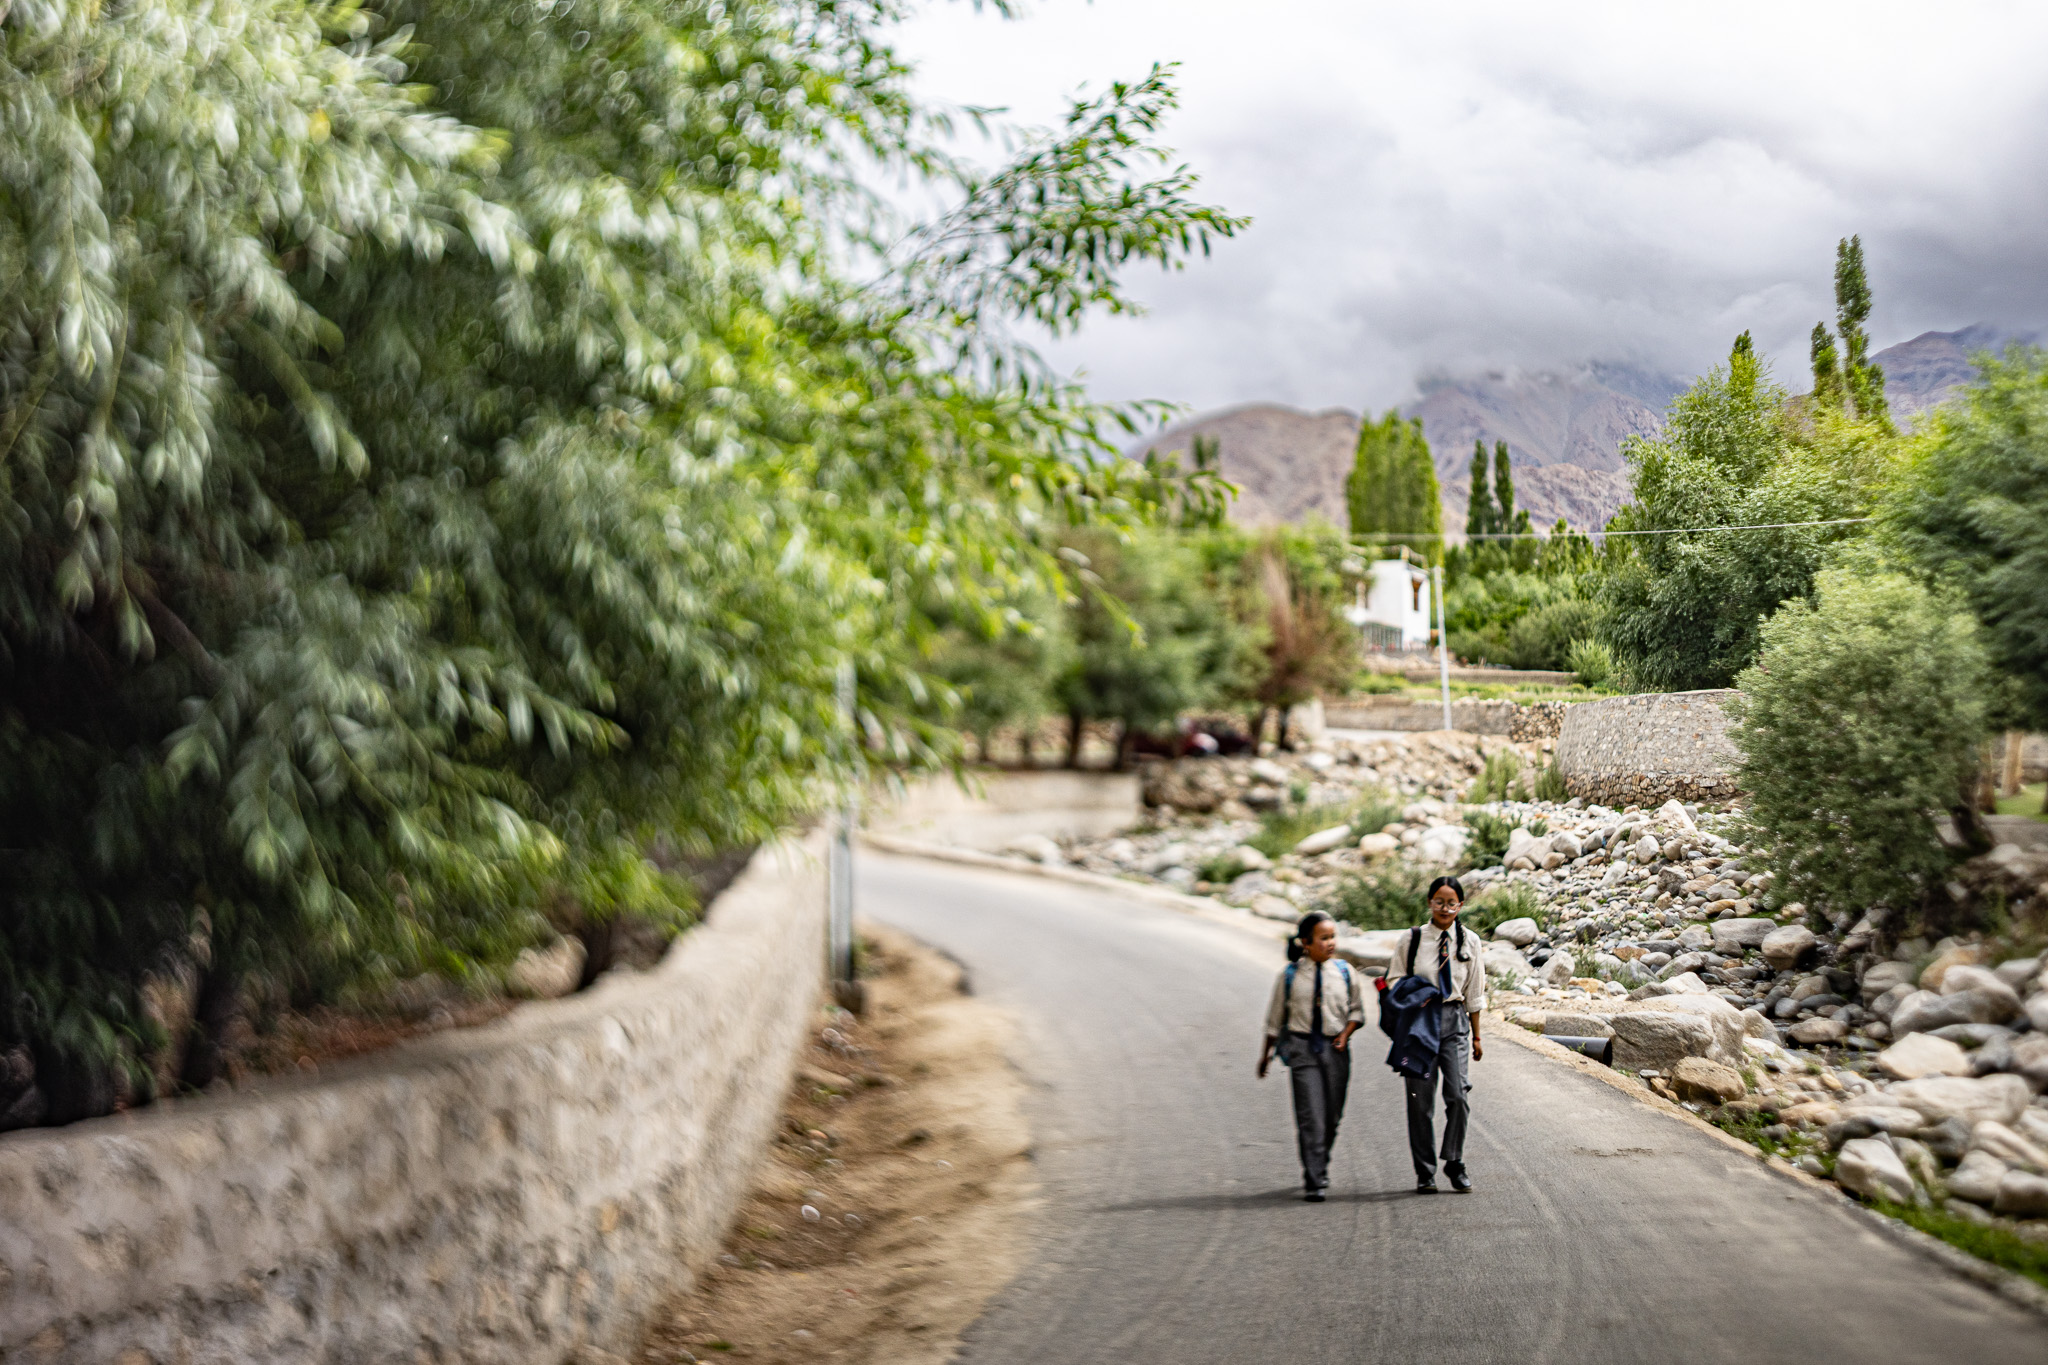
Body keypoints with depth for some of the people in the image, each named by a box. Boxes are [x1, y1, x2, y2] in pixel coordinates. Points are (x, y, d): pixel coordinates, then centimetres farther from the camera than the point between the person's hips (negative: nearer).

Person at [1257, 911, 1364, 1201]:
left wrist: (1346, 1034, -7)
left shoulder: (1345, 973, 1)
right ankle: (1314, 1181, -7)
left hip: (1335, 1048, 2)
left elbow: (1357, 1010, 12)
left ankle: (1320, 1168, 32)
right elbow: (1276, 1017, 7)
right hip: (1302, 1048, -2)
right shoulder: (1290, 975, -3)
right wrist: (1267, 1053, 12)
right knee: (1310, 1116, -9)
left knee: (1332, 1115, 10)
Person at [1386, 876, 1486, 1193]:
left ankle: (1455, 1164, 8)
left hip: (1454, 1019, 1)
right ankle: (1425, 1171, 12)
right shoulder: (1412, 940, 0)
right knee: (1421, 1099, 0)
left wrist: (1476, 1036, 15)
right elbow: (1395, 981, 7)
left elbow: (1474, 993, 12)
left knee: (1458, 1095, -10)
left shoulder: (1469, 941, 6)